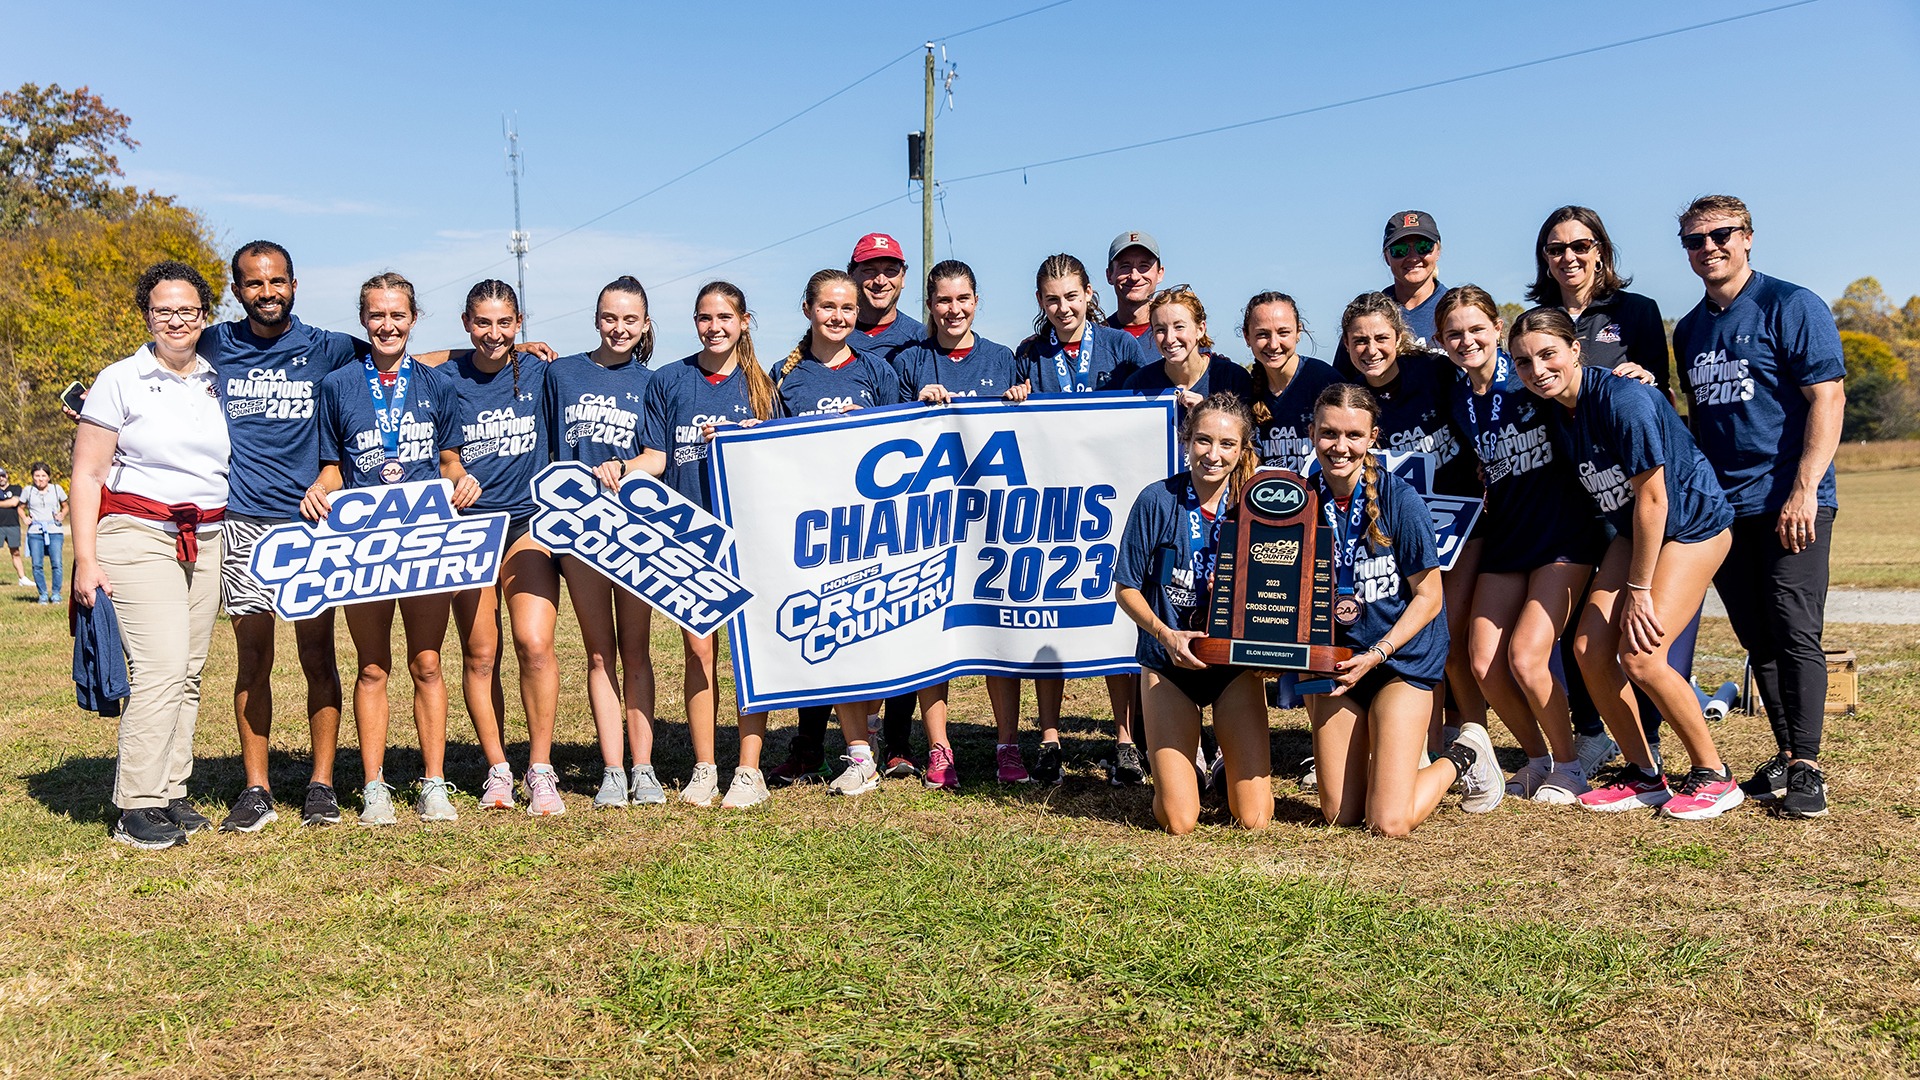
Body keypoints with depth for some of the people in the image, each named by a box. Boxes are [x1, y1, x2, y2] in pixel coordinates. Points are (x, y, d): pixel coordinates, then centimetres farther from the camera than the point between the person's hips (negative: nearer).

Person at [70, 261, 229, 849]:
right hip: (139, 536, -5)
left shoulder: (218, 381, 13)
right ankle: (136, 809, -7)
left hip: (207, 541, 5)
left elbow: (235, 462, 23)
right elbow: (86, 474, -2)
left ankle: (171, 794, 11)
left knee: (188, 672, 4)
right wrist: (86, 558, -9)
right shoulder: (120, 381, -1)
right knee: (160, 666, -14)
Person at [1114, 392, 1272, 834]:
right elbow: (1126, 587, -4)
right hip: (1169, 662, -1)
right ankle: (1176, 761, 27)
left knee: (1254, 820, -4)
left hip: (1237, 663, 1)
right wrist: (1165, 634, -20)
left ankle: (1236, 760, 29)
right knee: (1178, 822, -6)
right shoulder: (1158, 500, -10)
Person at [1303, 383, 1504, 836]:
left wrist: (1375, 655, -18)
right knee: (1339, 814, 5)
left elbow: (1428, 596, -9)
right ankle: (1386, 761, 36)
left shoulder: (1400, 500, -15)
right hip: (1335, 658, 4)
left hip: (1402, 658, -3)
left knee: (1388, 823, -10)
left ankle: (1461, 756, 18)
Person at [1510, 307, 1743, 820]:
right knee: (1589, 648, -3)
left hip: (1692, 524, -8)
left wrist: (1639, 589, -18)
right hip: (1634, 530, 8)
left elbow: (1652, 497, -23)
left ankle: (1714, 775, 3)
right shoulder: (1557, 411, -4)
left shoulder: (1623, 399, -27)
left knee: (1640, 654, -18)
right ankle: (1644, 776, 12)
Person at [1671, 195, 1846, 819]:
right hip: (1722, 507, 6)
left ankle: (1806, 768, -4)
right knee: (1757, 639, 8)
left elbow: (1828, 399, -10)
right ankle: (1785, 758, 18)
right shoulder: (1689, 331, 15)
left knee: (1795, 632, -10)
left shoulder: (1791, 307, -4)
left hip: (1791, 502, -6)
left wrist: (1803, 490, -18)